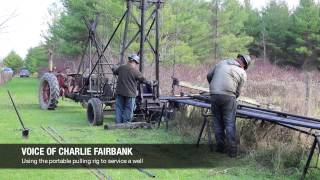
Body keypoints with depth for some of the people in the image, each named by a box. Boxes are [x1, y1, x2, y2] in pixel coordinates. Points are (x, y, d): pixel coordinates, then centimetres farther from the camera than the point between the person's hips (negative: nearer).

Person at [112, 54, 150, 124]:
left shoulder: (121, 68, 3)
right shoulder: (136, 71, -11)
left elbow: (115, 72, 24)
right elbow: (143, 80, 1)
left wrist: (113, 69, 47)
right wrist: (148, 83, 21)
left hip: (120, 92, 4)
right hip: (130, 94, -4)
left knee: (119, 109, 11)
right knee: (128, 110, 5)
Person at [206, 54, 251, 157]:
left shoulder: (221, 63, 18)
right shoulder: (242, 73, 8)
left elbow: (209, 76, 23)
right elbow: (238, 92, 6)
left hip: (214, 95, 3)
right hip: (228, 96, -3)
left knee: (218, 122, 13)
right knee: (230, 123, 2)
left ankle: (220, 147, 19)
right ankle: (232, 150, 2)